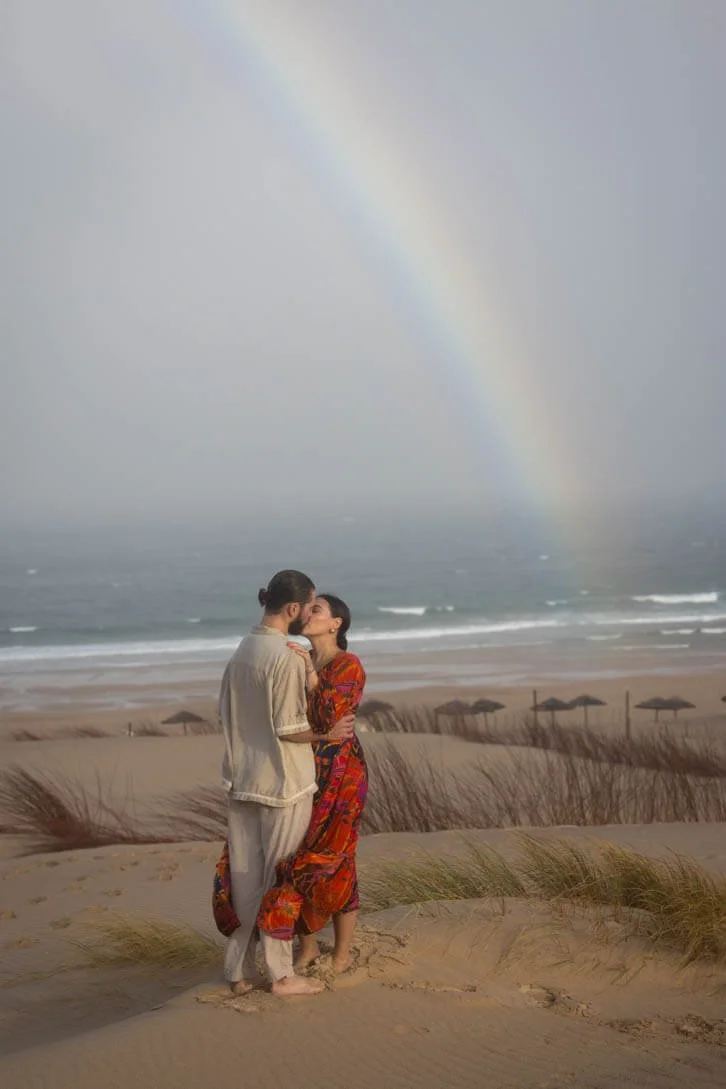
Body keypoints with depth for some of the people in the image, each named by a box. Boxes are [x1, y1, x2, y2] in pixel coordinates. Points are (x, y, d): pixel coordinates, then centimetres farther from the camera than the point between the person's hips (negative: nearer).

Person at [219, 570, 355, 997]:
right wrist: (328, 734, -2)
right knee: (280, 880, 2)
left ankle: (241, 972, 17)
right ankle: (281, 974, 10)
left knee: (244, 879, 11)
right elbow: (288, 728, -17)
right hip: (284, 784, -7)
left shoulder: (242, 651, 8)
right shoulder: (287, 658, -17)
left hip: (243, 781, 7)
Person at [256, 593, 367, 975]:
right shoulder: (300, 662, 11)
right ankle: (307, 945, 21)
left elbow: (329, 721, -22)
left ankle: (342, 954, 12)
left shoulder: (349, 667, -11)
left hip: (339, 774, -7)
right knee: (296, 857, 6)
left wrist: (311, 672, -26)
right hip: (303, 771, 7)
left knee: (332, 862, -1)